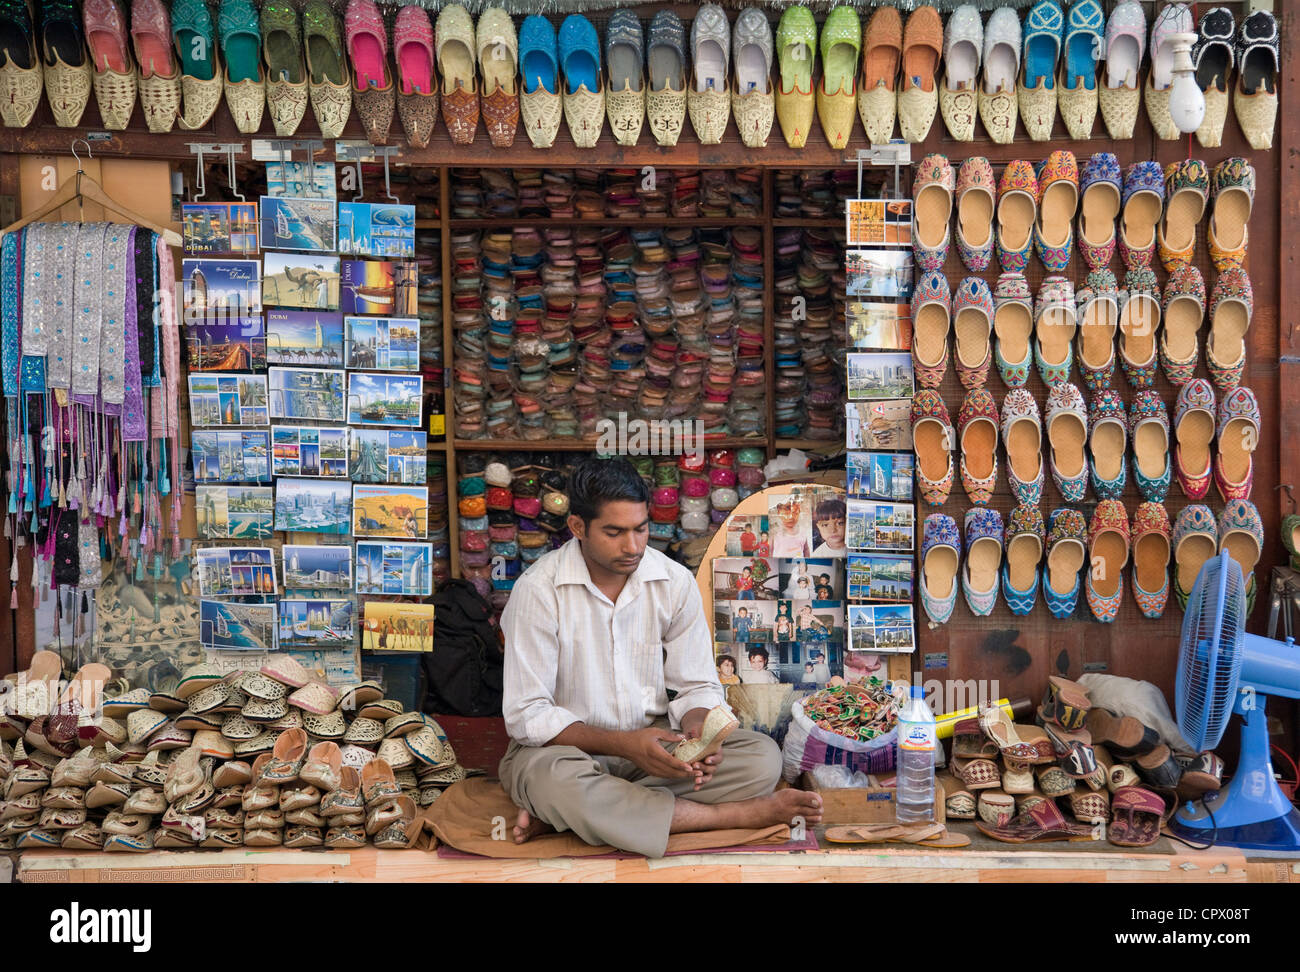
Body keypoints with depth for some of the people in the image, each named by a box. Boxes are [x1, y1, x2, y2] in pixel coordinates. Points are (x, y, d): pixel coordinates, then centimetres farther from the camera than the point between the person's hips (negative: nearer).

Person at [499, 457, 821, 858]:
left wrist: (698, 730, -21)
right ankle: (736, 815, -23)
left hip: (654, 742, 5)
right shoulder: (538, 589, -15)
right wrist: (625, 744, -28)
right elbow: (527, 715, -16)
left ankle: (556, 815, -25)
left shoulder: (676, 582, -3)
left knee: (762, 757, -19)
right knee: (556, 780, -40)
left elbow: (698, 686, 4)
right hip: (566, 746, -4)